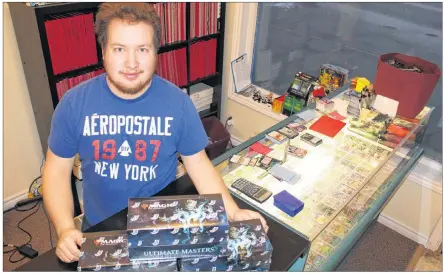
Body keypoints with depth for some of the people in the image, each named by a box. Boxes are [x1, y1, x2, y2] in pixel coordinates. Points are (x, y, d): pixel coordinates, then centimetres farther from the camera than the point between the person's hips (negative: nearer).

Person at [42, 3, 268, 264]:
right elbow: (58, 169, -2)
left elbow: (199, 164, -5)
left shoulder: (178, 102, -12)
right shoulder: (74, 103, -11)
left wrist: (233, 213, -17)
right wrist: (65, 228, -16)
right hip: (100, 227, 1)